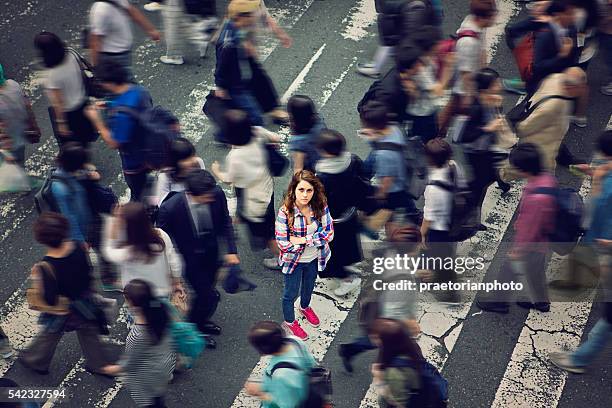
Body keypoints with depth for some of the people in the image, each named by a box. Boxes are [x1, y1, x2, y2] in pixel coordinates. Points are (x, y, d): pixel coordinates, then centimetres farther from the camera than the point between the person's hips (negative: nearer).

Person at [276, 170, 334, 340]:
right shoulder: (285, 213, -29)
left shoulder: (321, 207, -20)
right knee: (291, 293, 19)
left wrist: (303, 240, -28)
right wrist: (315, 238, -24)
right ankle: (289, 322, 45)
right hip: (293, 261, -4)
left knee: (309, 286, 31)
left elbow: (329, 233, -20)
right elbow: (283, 245, -28)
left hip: (314, 259, 4)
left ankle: (305, 308, 62)